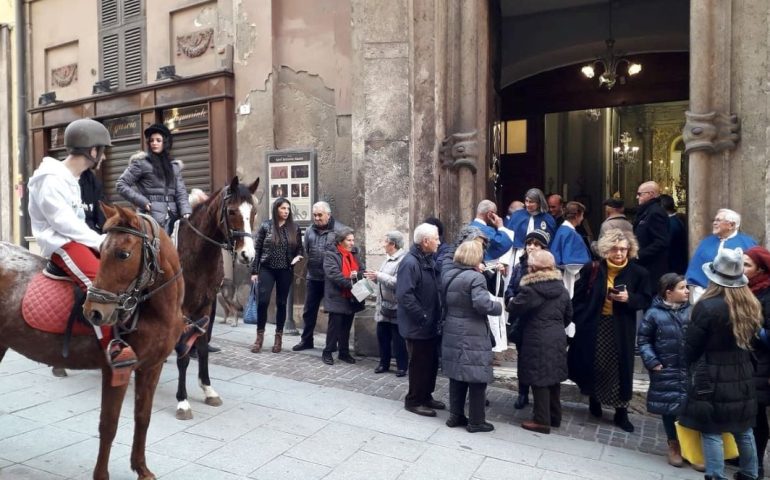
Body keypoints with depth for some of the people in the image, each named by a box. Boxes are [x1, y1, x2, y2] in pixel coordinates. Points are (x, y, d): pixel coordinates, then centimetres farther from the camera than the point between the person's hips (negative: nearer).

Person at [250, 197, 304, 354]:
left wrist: (298, 256, -14)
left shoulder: (294, 228, 3)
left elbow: (300, 248, 9)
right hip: (267, 269, -1)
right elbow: (257, 249, 1)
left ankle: (278, 337, 18)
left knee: (281, 303, 7)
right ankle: (260, 336, 7)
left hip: (285, 271, 1)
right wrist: (254, 271, -3)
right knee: (263, 301, -9)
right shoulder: (265, 226, -1)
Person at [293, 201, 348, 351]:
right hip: (313, 277, 5)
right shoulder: (310, 230, 9)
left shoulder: (340, 229, -8)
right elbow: (304, 251, 17)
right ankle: (306, 340, 27)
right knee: (309, 310, 13)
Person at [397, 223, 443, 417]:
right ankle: (414, 401, 20)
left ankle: (426, 396, 33)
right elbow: (404, 295, -27)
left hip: (431, 324, 9)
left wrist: (436, 315, 7)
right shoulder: (410, 262, -21)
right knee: (419, 364, 4)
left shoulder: (429, 260, 9)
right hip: (417, 325, -9)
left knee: (431, 362, 17)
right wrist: (423, 317, -22)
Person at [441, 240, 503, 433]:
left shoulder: (448, 274, 8)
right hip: (472, 335, -7)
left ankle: (456, 416, 24)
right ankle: (476, 421, 13)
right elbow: (482, 304, -25)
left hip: (453, 332, 8)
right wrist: (499, 307, -9)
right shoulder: (476, 277, -16)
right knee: (477, 378, 4)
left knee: (457, 376, 16)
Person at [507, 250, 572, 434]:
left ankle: (542, 421, 8)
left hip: (538, 341, -7)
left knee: (540, 380, 1)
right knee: (553, 378, 17)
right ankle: (555, 417, 28)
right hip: (557, 339, 8)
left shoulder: (531, 288, -16)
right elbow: (568, 315, 17)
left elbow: (514, 308, -10)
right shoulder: (561, 288, 7)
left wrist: (512, 301, 11)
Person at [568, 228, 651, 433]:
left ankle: (621, 412, 19)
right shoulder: (592, 269, -6)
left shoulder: (637, 272, -5)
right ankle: (594, 400, 33)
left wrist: (629, 299, -18)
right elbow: (579, 296, -1)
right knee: (594, 365, 11)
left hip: (621, 329, 0)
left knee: (619, 368, 5)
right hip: (593, 325, 0)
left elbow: (645, 300, 2)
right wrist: (579, 319, -7)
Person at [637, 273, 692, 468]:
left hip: (690, 370, 1)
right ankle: (673, 446, 27)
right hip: (666, 371, -1)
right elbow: (643, 340, 0)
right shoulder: (654, 313, -7)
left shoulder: (691, 310, -3)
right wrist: (652, 362, -8)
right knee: (669, 408, 9)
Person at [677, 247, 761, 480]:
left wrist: (692, 366, 6)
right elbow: (751, 339, 12)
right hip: (743, 376, 7)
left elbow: (691, 346, -12)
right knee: (744, 429, 20)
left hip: (712, 378, -7)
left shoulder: (707, 306, -19)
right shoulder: (752, 305, 2)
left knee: (712, 431, 2)